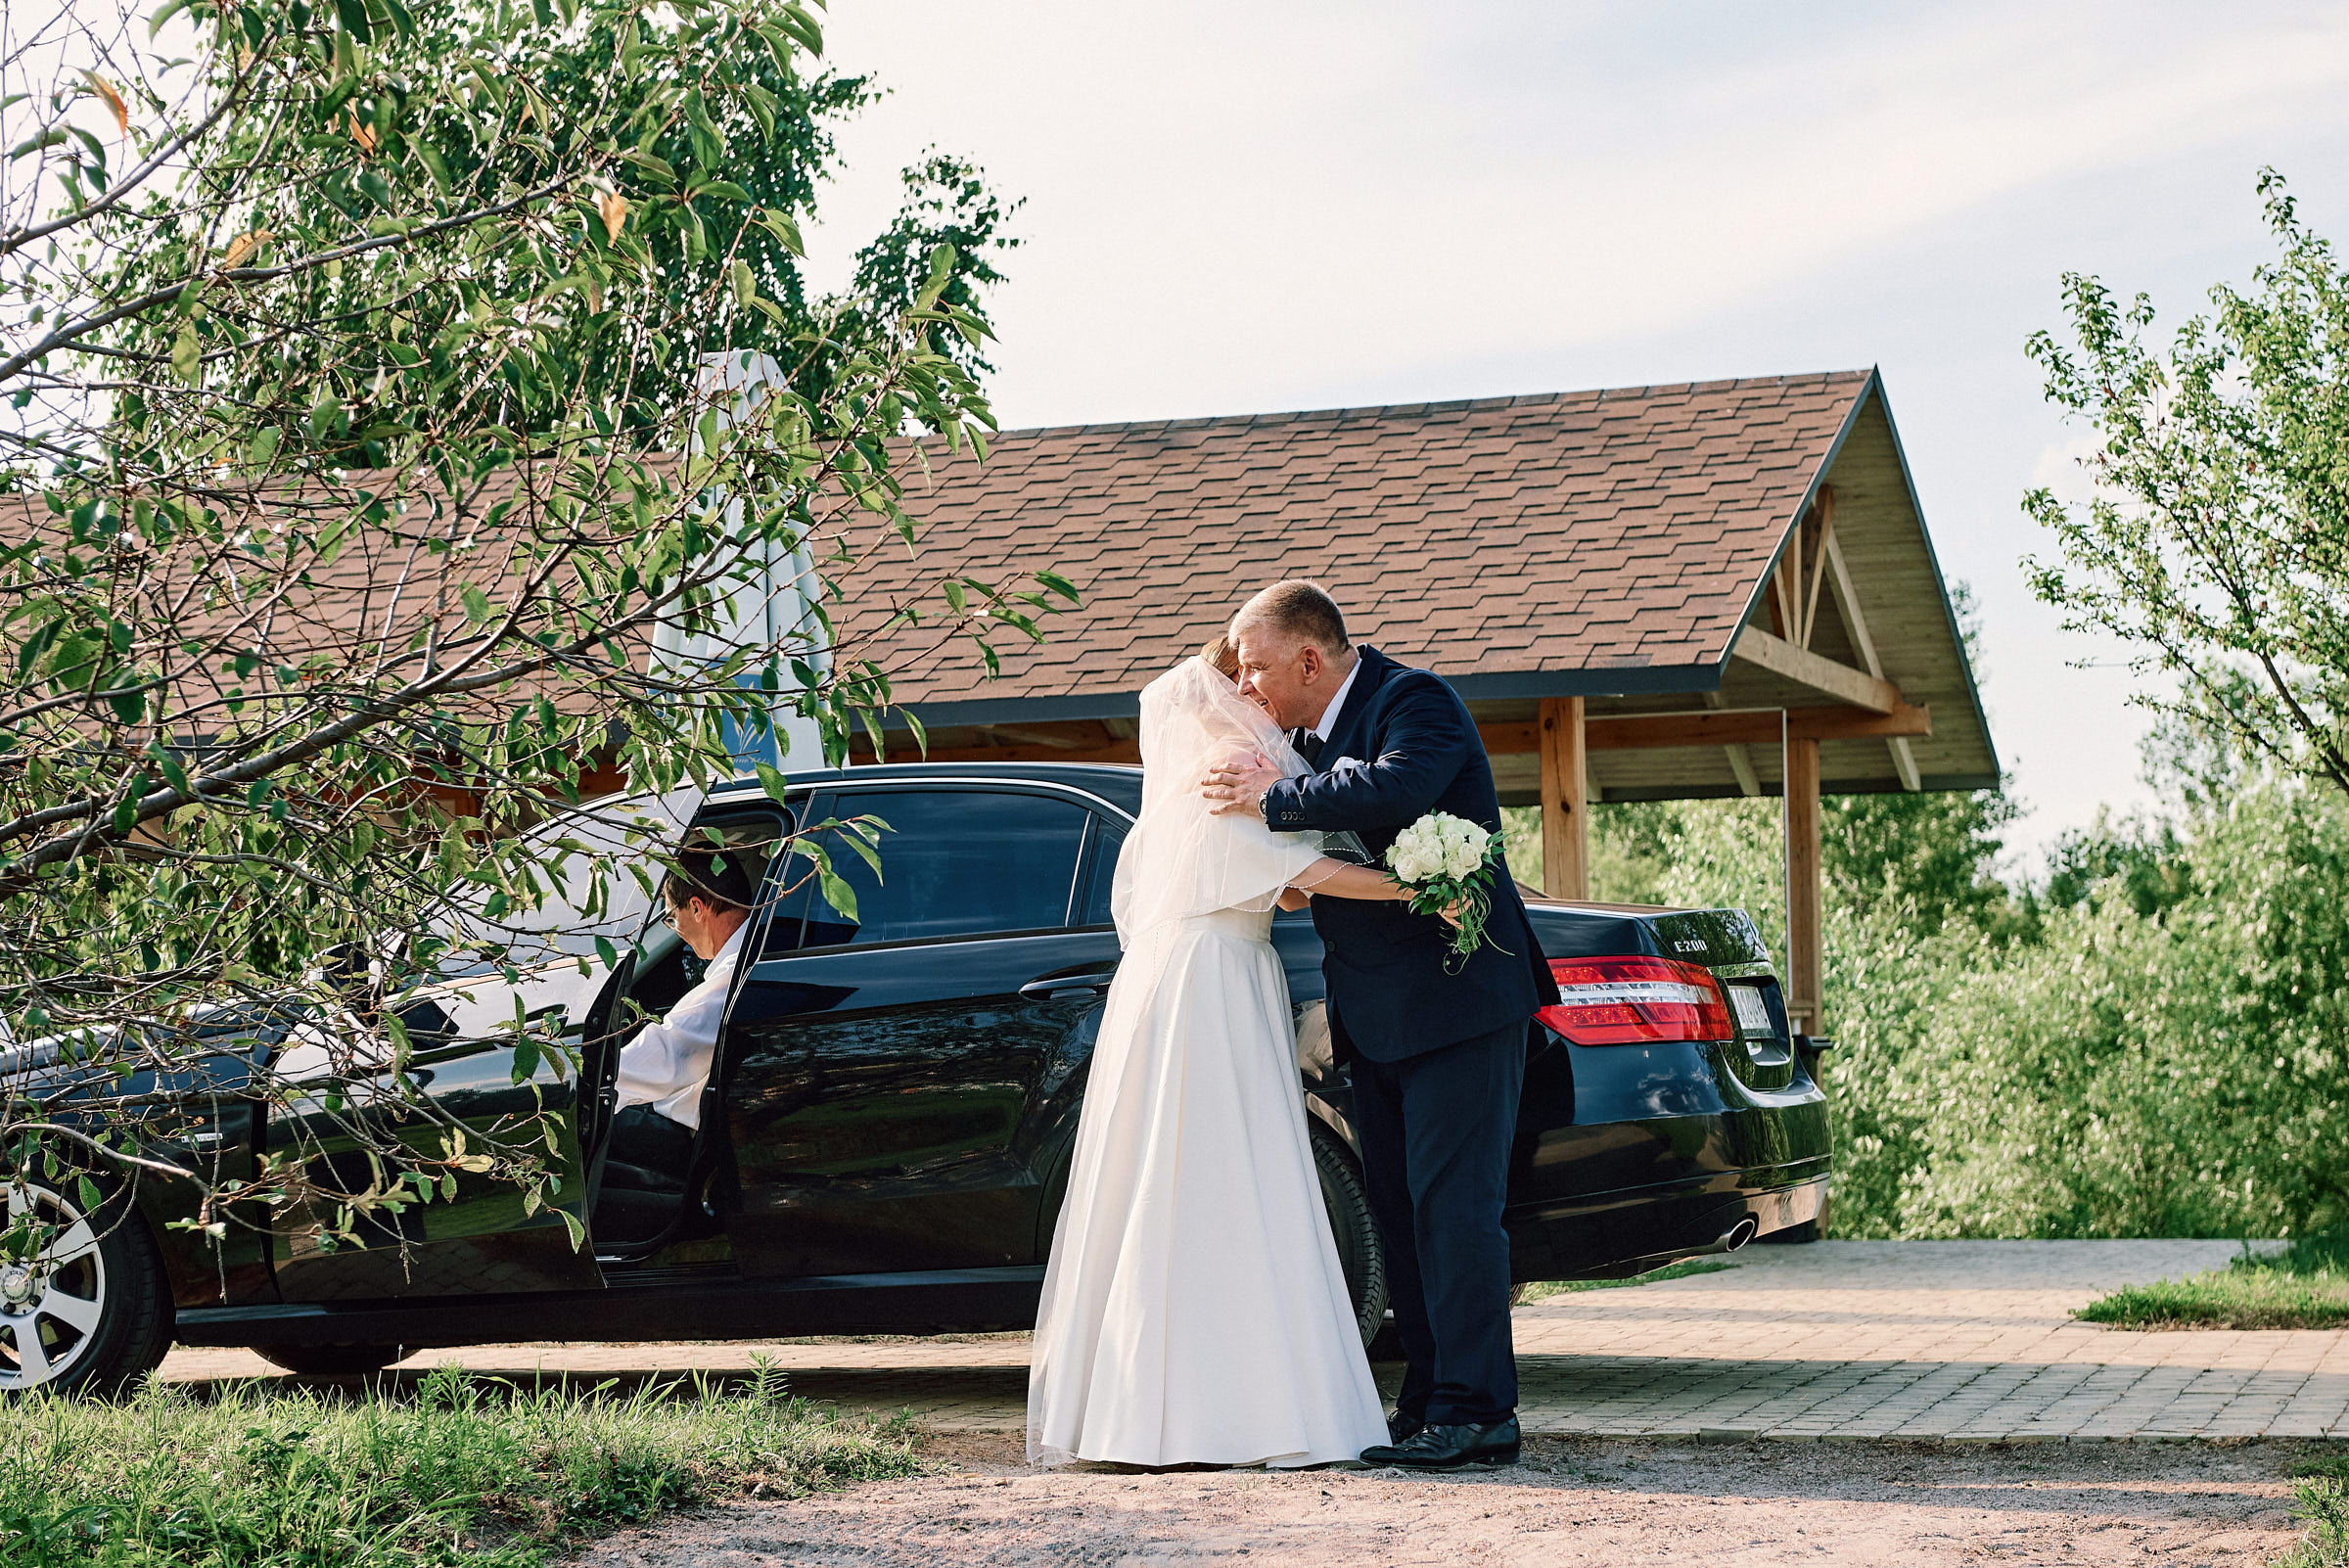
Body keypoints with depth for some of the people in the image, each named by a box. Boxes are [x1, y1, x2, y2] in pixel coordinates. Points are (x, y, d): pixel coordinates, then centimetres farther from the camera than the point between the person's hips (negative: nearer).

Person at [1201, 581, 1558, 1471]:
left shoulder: (1414, 702, -11)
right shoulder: (1315, 736, 14)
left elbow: (1395, 789, -32)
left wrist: (1274, 799, -20)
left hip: (1456, 997, -9)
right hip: (1376, 1016, 9)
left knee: (1452, 1205, -11)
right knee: (1397, 1210, 10)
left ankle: (1476, 1412, -9)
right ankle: (1427, 1404, 15)